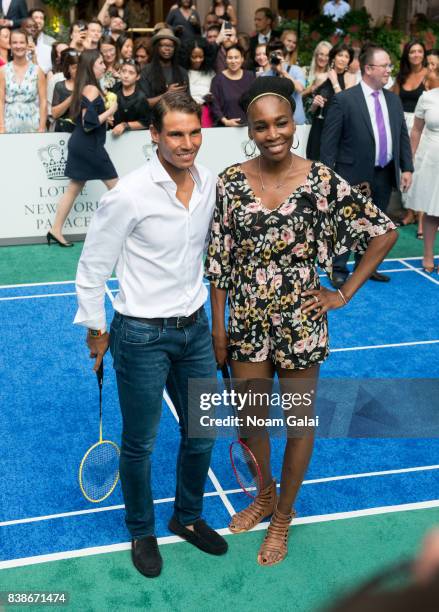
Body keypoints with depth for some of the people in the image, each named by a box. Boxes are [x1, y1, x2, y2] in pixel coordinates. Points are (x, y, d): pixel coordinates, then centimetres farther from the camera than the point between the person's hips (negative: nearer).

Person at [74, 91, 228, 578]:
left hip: (195, 327, 6)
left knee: (202, 432, 16)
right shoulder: (129, 194, -19)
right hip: (142, 336, -6)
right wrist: (96, 328, -2)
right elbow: (92, 266, -9)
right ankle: (141, 532, 35)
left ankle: (188, 517, 41)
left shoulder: (209, 184, -1)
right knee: (139, 443, 10)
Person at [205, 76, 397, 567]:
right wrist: (217, 327, 0)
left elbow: (384, 233, -4)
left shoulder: (323, 182, -12)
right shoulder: (230, 181, -7)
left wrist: (344, 293, -6)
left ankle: (283, 516, 36)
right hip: (246, 321, 2)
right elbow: (219, 261, -1)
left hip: (300, 323, -2)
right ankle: (265, 495, 45)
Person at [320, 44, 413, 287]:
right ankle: (339, 270, 15)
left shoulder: (394, 100, 9)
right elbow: (329, 140, -10)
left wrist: (406, 168, 6)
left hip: (385, 174, 6)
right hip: (354, 174, -6)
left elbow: (403, 136, 13)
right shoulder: (344, 100, -9)